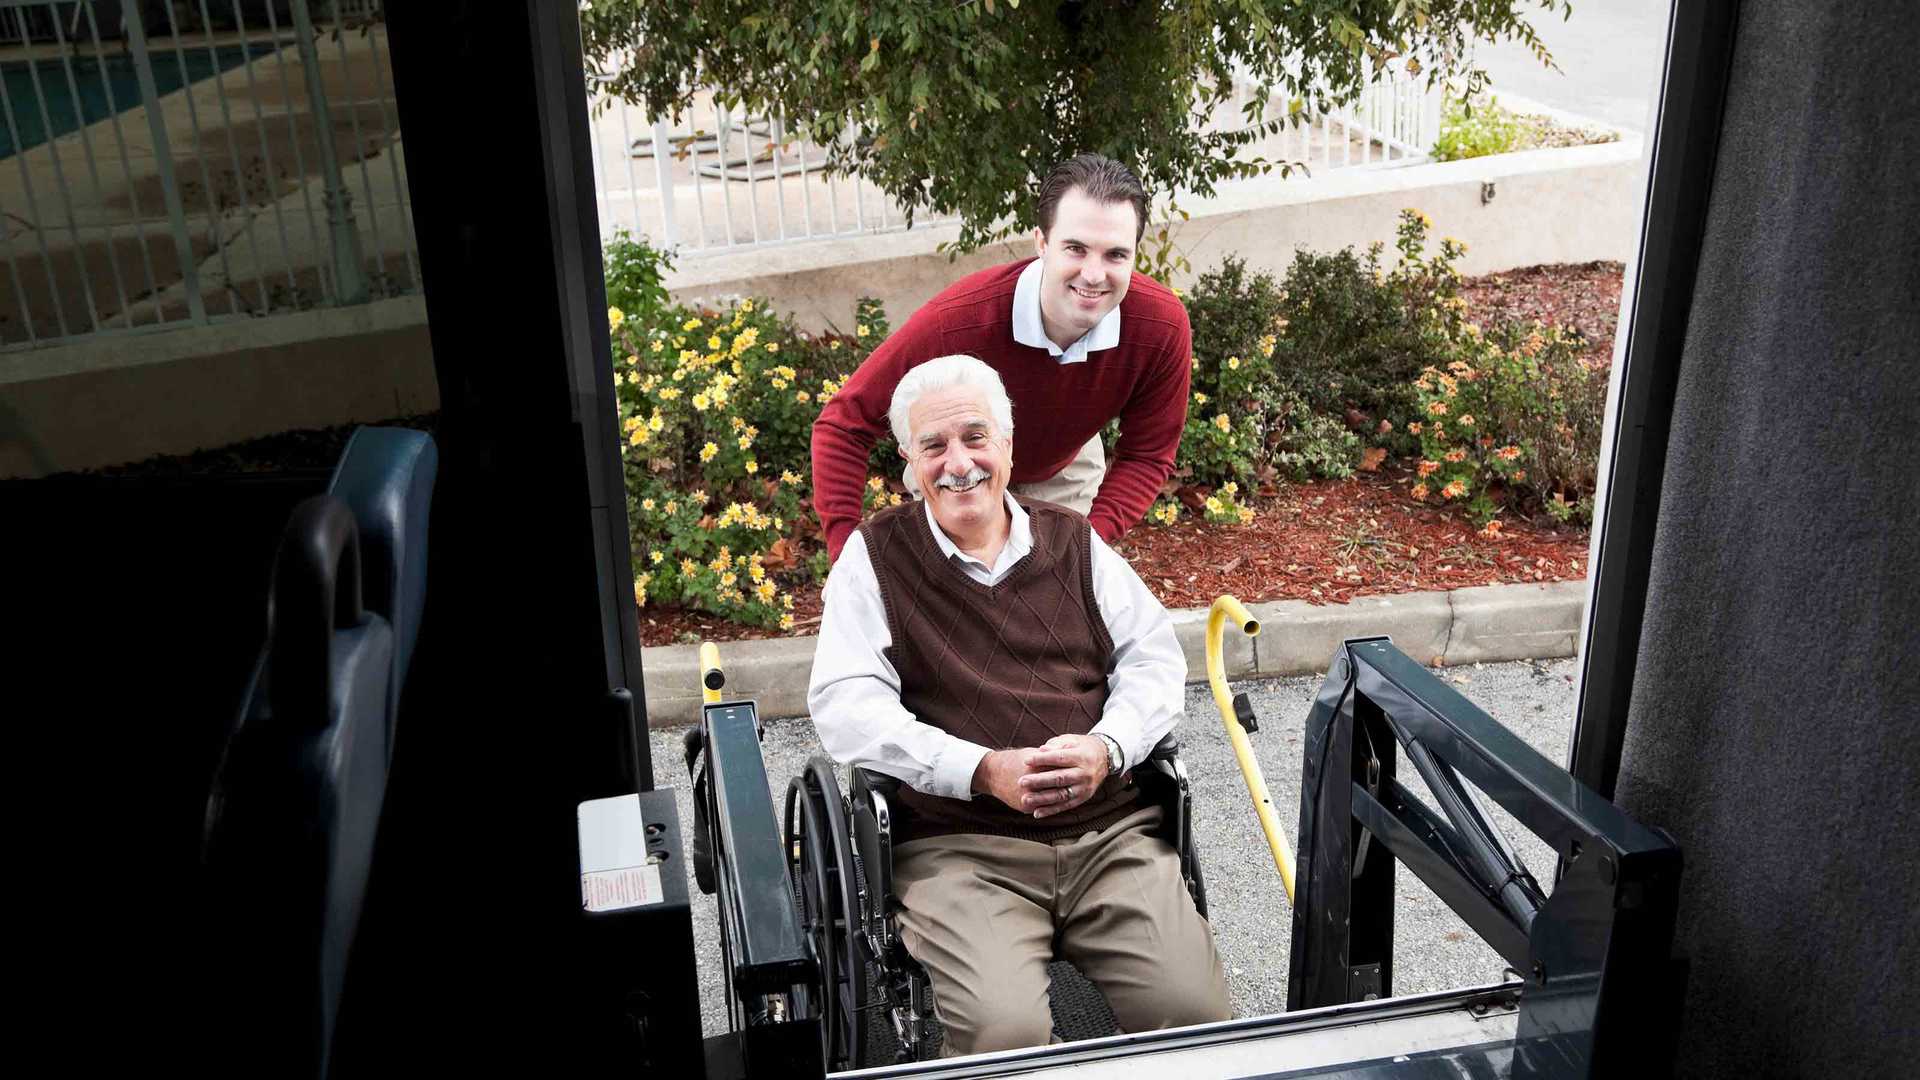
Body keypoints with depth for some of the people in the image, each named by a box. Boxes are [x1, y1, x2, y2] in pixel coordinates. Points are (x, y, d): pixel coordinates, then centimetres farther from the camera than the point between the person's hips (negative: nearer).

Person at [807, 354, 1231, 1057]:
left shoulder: (1073, 542, 17)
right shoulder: (875, 557, 7)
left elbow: (1154, 657, 13)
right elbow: (845, 707, -3)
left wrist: (1107, 747, -9)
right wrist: (984, 770, -15)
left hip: (1110, 830, 3)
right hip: (958, 846, -2)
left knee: (1196, 1011, -16)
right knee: (1004, 1032, -26)